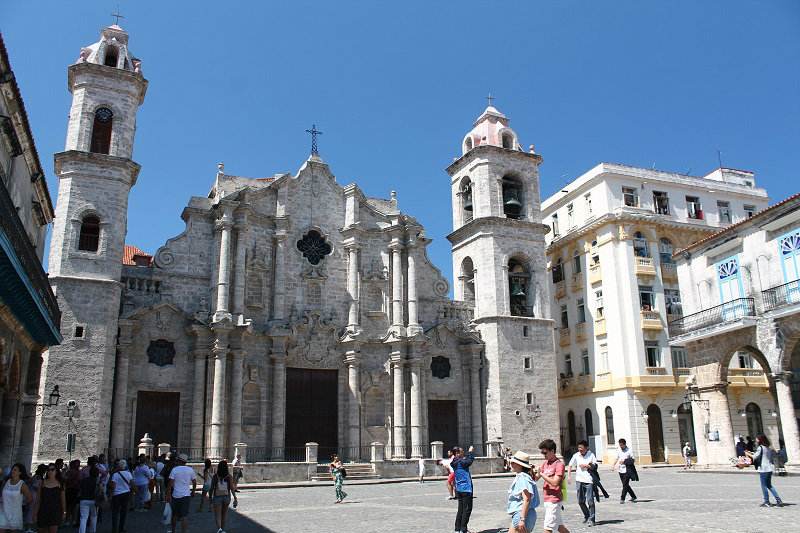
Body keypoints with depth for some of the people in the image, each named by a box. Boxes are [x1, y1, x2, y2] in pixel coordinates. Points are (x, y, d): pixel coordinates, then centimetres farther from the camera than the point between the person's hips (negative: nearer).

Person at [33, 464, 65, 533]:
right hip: (43, 511, 2)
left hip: (55, 511, -2)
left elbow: (63, 499, 8)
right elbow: (37, 500, 7)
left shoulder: (60, 484, 4)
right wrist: (35, 513, 4)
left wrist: (64, 512, 6)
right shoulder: (42, 483, 5)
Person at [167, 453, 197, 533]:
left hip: (175, 495, -1)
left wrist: (168, 494, -2)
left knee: (174, 515, 16)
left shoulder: (174, 469, -5)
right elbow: (194, 483, 8)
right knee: (184, 516, 2)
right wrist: (193, 492, 22)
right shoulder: (190, 470, 2)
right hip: (186, 495, 1)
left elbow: (170, 483, -8)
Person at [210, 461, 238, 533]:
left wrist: (210, 497, 13)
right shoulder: (229, 477, -6)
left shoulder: (214, 477, -6)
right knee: (224, 513, 19)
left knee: (217, 514, -1)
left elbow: (212, 488, -1)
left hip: (217, 497, -2)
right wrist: (235, 498, -3)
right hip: (227, 497, 2)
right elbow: (232, 488, -8)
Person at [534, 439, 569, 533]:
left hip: (554, 499, -8)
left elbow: (555, 482, -21)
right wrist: (533, 472, -7)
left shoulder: (559, 464, -11)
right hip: (546, 499, 8)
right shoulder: (545, 463, 12)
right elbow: (536, 478, 13)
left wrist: (541, 473, -22)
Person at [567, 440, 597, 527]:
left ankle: (591, 519, 3)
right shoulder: (576, 455, 4)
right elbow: (570, 466, 7)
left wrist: (585, 465, -10)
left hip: (589, 481, -3)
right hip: (579, 480, 3)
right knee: (580, 501, 8)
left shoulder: (591, 455, -2)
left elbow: (595, 466, -1)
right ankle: (586, 515, 30)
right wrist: (568, 476, -2)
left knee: (590, 501, -5)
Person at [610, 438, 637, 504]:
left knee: (625, 484, -9)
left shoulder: (629, 451, -6)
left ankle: (622, 498, -8)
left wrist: (625, 460, -18)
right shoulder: (618, 450, 9)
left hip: (627, 470, -6)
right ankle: (633, 496, 28)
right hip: (621, 470, 6)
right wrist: (613, 465, -5)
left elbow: (633, 459, -6)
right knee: (625, 484, 13)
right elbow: (616, 458, 11)